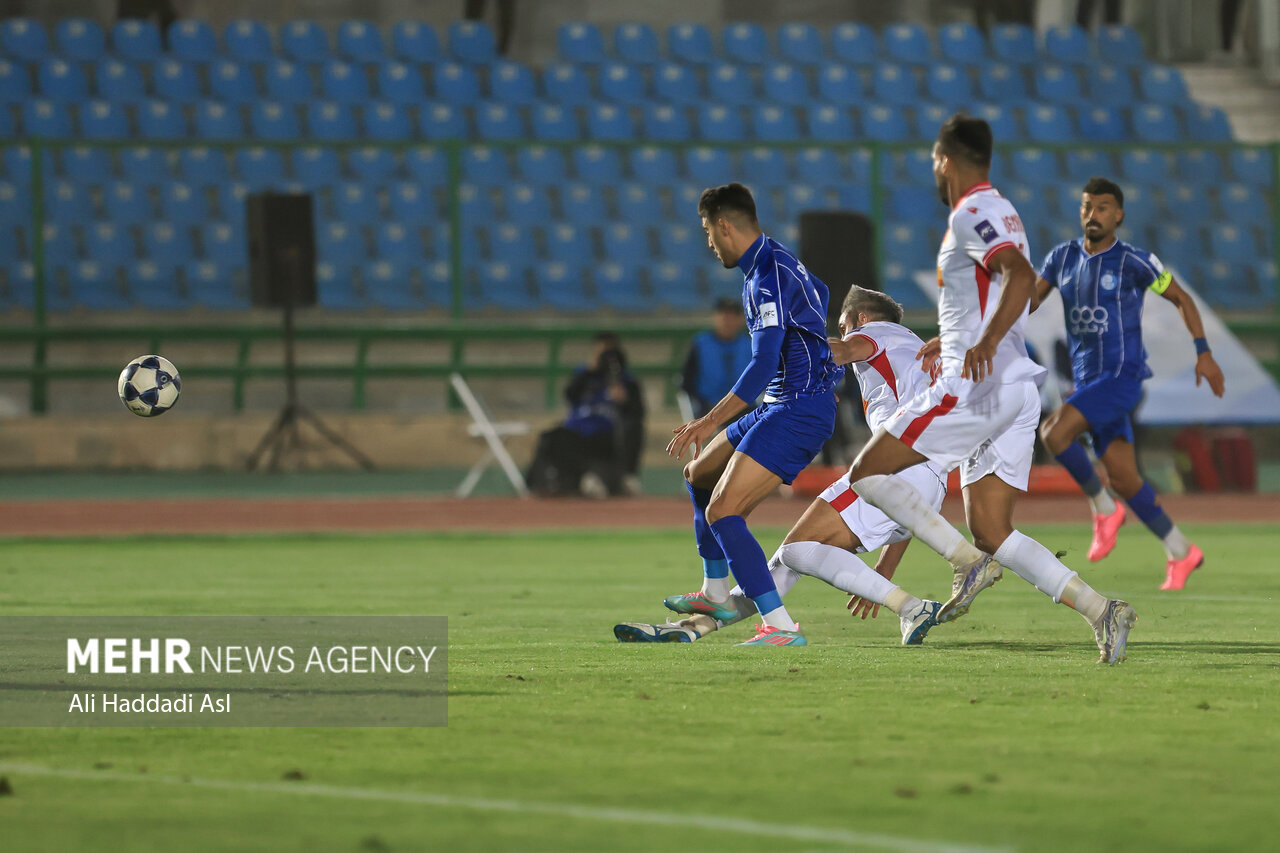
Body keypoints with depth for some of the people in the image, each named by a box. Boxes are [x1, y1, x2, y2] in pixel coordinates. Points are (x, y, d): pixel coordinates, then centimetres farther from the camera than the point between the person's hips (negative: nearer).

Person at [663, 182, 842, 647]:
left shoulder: (770, 274, -19)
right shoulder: (775, 262, 13)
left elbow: (763, 364, -26)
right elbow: (818, 292, 36)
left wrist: (710, 422, -26)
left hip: (799, 409, -11)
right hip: (782, 404, 11)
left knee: (721, 513, -19)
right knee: (700, 473, 25)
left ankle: (781, 626, -26)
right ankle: (716, 594, 34)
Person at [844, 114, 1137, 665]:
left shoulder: (972, 214, -8)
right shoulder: (998, 212, 23)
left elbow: (1020, 276, -26)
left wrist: (987, 341, -38)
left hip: (978, 387, -10)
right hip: (1014, 392, 10)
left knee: (866, 474, -3)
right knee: (992, 532, 5)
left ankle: (967, 563, -15)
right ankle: (1100, 612, -9)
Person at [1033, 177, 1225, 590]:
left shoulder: (1134, 261, -6)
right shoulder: (1063, 258, 8)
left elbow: (1181, 298, 4)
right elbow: (1028, 301, 8)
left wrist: (1203, 353, -1)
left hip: (1122, 374, -6)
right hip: (1088, 380, 6)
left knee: (1054, 432, -25)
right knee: (1123, 477, 5)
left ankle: (1104, 508, -6)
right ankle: (1181, 553, 19)